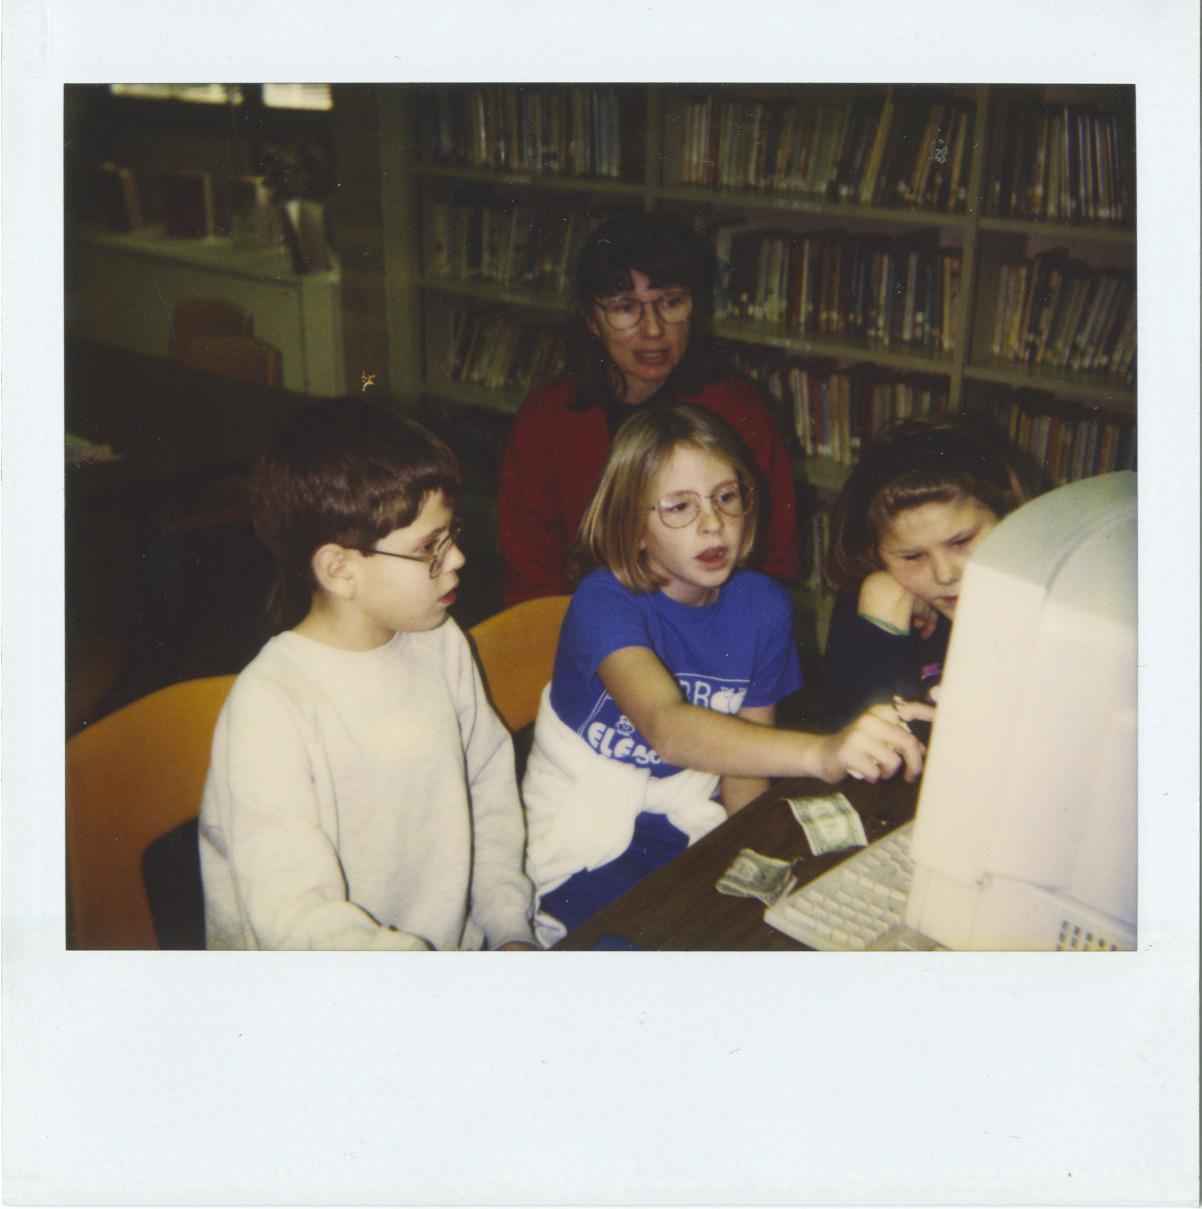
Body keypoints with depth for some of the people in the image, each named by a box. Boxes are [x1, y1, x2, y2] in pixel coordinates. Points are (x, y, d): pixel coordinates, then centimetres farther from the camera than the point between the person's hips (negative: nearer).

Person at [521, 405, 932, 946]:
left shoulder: (762, 605, -3)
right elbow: (666, 725, -40)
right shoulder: (604, 602, -20)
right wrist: (822, 753, -54)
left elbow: (744, 759, 4)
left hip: (690, 830, 5)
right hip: (588, 847, -5)